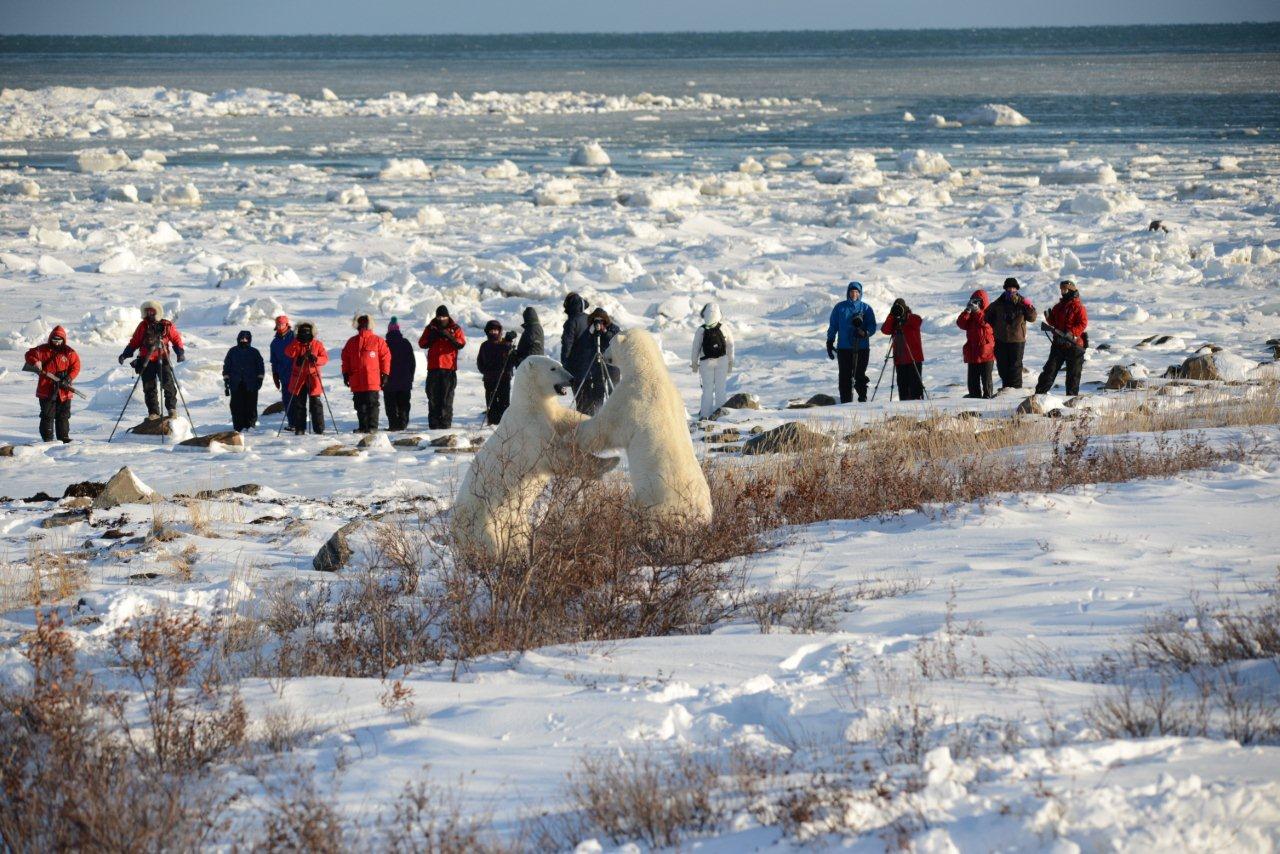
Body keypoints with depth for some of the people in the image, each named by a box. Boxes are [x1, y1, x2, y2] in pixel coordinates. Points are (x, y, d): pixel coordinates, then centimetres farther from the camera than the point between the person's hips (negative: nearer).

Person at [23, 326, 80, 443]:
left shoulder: (69, 353, 2)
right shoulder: (43, 350, 1)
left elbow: (75, 367, 0)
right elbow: (30, 355, 1)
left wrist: (68, 379, -15)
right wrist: (35, 362, -19)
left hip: (64, 391, 1)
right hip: (46, 390, -1)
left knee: (63, 416, 8)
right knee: (47, 416, 0)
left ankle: (64, 437, 16)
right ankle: (47, 438, 4)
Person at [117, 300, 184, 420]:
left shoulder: (166, 326, 2)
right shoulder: (143, 326, 5)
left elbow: (176, 338, 10)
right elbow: (134, 342, 8)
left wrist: (180, 352, -4)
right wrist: (125, 354, -1)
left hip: (162, 360, -2)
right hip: (147, 361, 2)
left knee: (168, 383, -14)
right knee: (149, 388, 2)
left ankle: (172, 408, -3)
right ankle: (153, 412, 9)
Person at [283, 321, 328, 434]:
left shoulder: (317, 344, 3)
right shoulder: (296, 343, 7)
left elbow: (325, 358, -2)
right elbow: (289, 353, -11)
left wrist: (316, 359, -21)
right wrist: (297, 341, -18)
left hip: (313, 377, -2)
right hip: (298, 378, 2)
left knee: (316, 404, -3)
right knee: (299, 404, 4)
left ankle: (319, 428, 0)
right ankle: (299, 428, 10)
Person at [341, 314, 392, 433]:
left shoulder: (377, 340, 5)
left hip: (372, 380, -3)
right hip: (356, 381, 3)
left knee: (372, 403, -4)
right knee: (360, 405, 4)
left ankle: (372, 426, -3)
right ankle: (362, 427, 9)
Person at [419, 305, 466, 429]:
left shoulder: (455, 329, 6)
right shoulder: (431, 328, 11)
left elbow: (461, 343, -6)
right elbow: (422, 343, 5)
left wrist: (449, 336, -19)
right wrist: (431, 337, -13)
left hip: (449, 368, -2)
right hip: (433, 368, 2)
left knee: (447, 397, -3)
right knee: (433, 396, -1)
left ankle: (445, 422, -2)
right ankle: (434, 423, 1)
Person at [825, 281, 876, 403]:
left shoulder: (866, 308, 6)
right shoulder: (840, 307, 7)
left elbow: (872, 326, 3)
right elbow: (833, 326, 11)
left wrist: (865, 333, -18)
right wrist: (830, 343, 6)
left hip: (862, 348, 0)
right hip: (844, 347, 0)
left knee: (860, 375, 1)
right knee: (845, 376, -3)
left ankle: (862, 398, 9)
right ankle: (846, 401, -1)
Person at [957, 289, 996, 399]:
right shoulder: (969, 315, 13)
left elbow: (985, 322, -19)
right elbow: (961, 323, -2)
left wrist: (977, 311, -21)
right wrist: (967, 311, -12)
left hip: (986, 351, -5)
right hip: (972, 351, 5)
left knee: (986, 376, -1)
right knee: (973, 376, 7)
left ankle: (987, 394, 2)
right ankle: (974, 394, 12)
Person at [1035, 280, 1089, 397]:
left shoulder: (1078, 307, -6)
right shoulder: (1058, 307, 13)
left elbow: (1083, 324, -13)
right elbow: (1054, 322, 18)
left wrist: (1072, 333, -24)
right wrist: (1049, 318, -3)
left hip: (1074, 344, -5)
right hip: (1059, 343, 5)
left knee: (1073, 372, 3)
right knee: (1050, 368, 0)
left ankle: (1072, 395, 9)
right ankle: (1041, 391, 0)